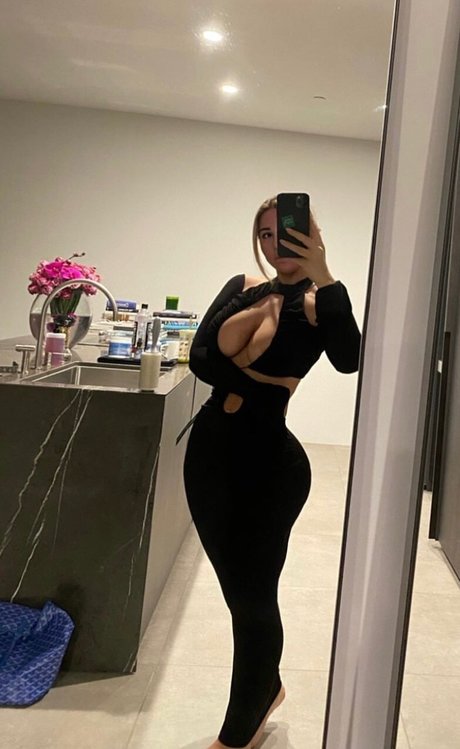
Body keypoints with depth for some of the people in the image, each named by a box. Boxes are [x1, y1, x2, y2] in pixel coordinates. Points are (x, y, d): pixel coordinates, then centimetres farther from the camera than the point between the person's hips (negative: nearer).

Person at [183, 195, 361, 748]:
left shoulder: (317, 304, -6)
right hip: (210, 449, 6)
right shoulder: (242, 287, 9)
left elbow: (348, 361, -28)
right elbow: (200, 357, -3)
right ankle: (264, 688, 46)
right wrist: (253, 381, -14)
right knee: (238, 587, 20)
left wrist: (322, 276, -31)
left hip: (270, 461, -6)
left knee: (252, 595, 6)